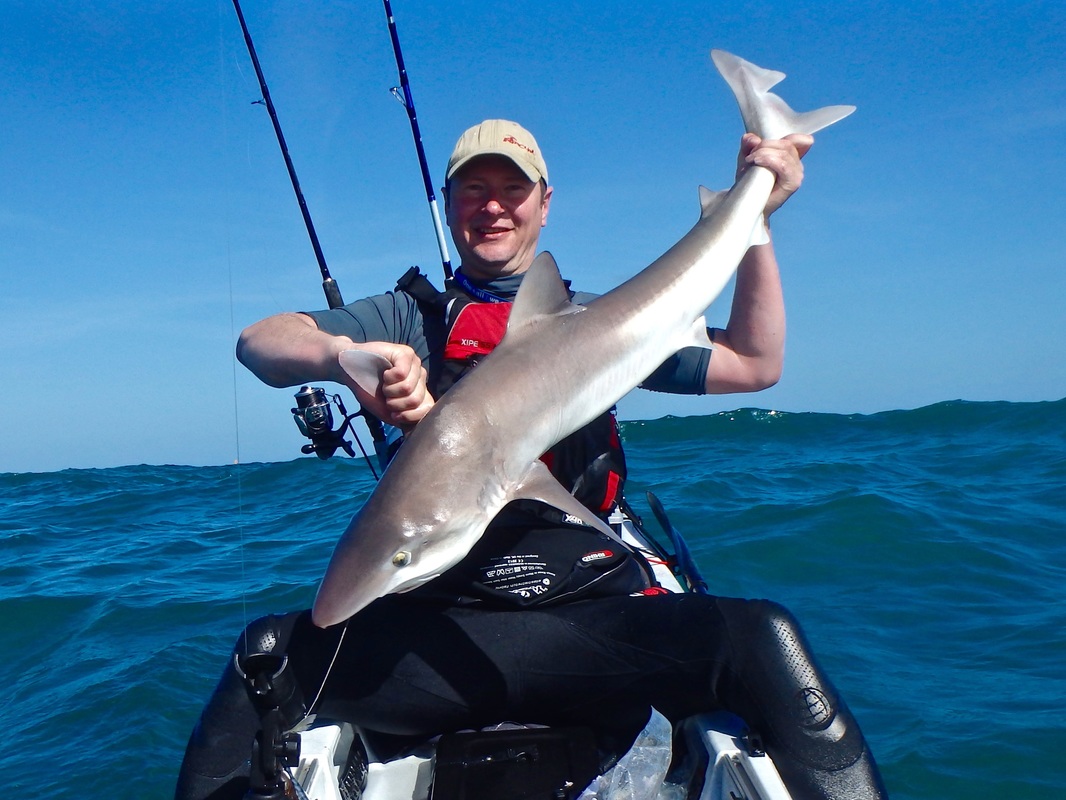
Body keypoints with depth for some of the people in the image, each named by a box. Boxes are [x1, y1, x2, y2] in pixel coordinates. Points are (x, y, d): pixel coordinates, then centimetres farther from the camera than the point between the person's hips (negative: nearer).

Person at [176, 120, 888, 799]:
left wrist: (756, 216, 2)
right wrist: (345, 355, -24)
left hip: (594, 614, 1)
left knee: (763, 637, -25)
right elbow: (258, 342, -1)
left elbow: (755, 365, 11)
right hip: (436, 623, 0)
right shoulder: (408, 318, 13)